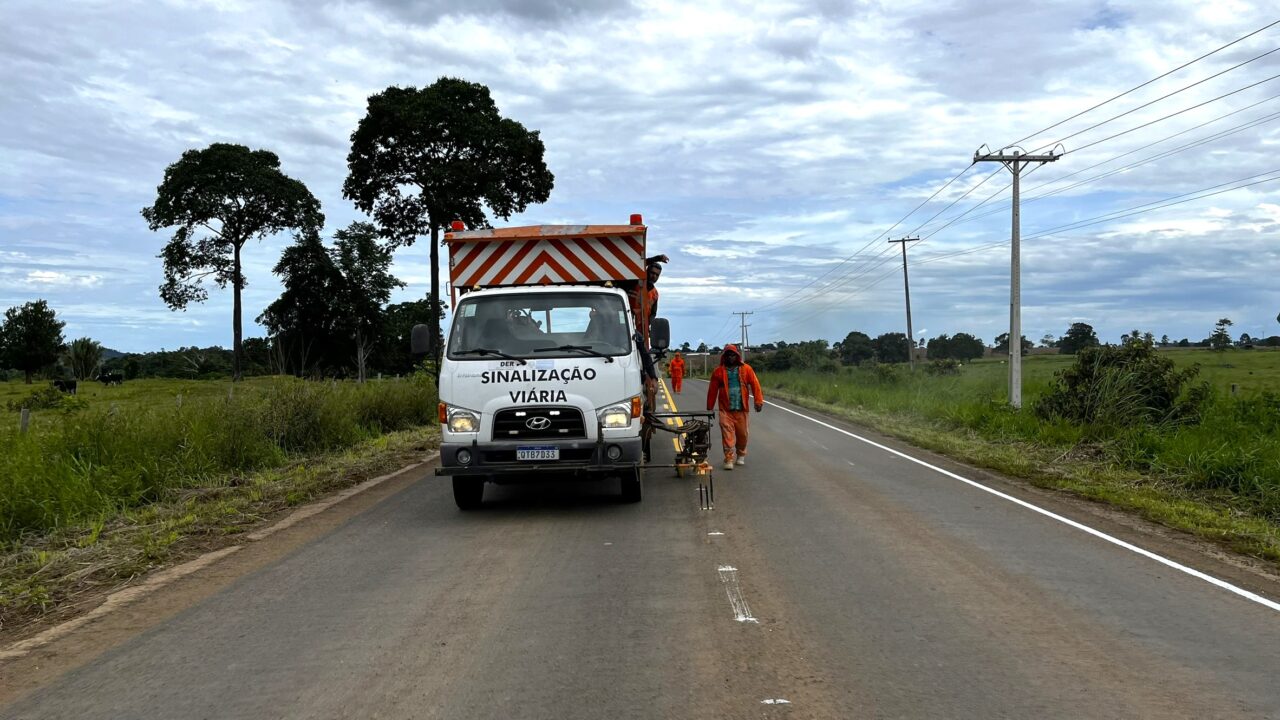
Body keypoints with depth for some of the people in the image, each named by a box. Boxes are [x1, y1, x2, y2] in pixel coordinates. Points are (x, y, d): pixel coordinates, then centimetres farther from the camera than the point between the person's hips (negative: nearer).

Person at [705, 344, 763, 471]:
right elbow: (712, 391, 5)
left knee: (742, 433, 9)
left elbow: (755, 384, -2)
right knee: (727, 433, -9)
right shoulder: (718, 372, 3)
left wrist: (758, 401, -11)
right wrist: (709, 408, 7)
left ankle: (741, 455, 31)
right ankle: (729, 459, -8)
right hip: (725, 409, -1)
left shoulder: (746, 369, 3)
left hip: (741, 408, 1)